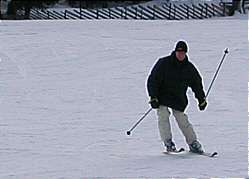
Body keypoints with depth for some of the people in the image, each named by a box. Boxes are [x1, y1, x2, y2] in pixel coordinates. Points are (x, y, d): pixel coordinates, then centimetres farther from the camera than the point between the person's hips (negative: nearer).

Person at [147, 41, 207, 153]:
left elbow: (197, 83, 14)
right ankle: (168, 142, -16)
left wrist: (202, 99, 13)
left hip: (179, 99, 2)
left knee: (182, 119, -3)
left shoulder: (189, 68, 0)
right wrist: (153, 97, -16)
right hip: (162, 97, -2)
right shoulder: (164, 63, -10)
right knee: (163, 116, -18)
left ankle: (193, 143, 5)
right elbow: (153, 80, -9)